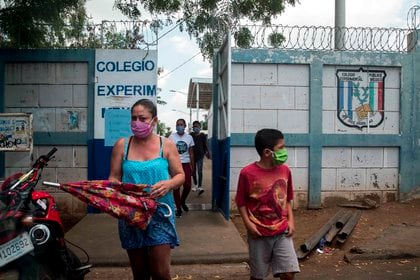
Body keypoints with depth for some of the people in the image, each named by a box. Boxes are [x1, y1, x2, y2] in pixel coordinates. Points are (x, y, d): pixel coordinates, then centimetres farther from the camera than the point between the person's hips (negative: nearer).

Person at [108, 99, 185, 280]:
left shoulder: (166, 145, 0)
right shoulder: (121, 145, 2)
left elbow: (180, 175, 2)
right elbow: (114, 178, 4)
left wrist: (169, 184, -19)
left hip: (160, 214, -1)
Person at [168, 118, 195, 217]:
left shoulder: (189, 137, 5)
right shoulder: (172, 137, -1)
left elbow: (191, 153, 10)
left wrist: (192, 166, 7)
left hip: (186, 164, 2)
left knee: (187, 186, -1)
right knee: (176, 187, 1)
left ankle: (182, 201, 28)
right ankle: (178, 208, 14)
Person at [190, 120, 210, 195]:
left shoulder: (202, 136, 0)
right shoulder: (191, 135, 2)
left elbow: (205, 145, 3)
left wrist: (207, 152, -5)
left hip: (200, 155, -2)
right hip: (192, 155, 2)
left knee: (200, 171, -8)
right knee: (193, 171, 11)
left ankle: (200, 186, -12)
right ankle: (195, 184, 28)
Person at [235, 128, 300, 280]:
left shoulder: (285, 170, -1)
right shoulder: (247, 173, -14)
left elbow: (287, 199, 10)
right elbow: (241, 202, -4)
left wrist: (291, 220, 0)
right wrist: (248, 223, -14)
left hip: (282, 232, 3)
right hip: (259, 234, -3)